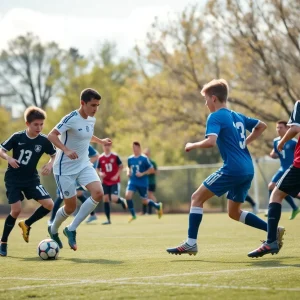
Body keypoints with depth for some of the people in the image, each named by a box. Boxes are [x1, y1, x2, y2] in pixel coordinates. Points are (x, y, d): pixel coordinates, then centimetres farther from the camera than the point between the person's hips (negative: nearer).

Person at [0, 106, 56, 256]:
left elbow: (55, 155, 7)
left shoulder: (44, 141, -7)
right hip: (13, 178, -3)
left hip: (31, 178, 3)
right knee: (16, 210, -14)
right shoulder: (17, 137, -12)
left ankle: (26, 224, 14)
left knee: (49, 204, -10)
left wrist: (50, 163, -14)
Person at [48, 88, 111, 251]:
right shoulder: (71, 119, -19)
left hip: (84, 165, 7)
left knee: (98, 193, -17)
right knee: (71, 207, 0)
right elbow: (51, 135, -28)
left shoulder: (91, 120, 5)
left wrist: (101, 141, 18)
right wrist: (66, 150, -40)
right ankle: (53, 230, 33)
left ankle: (71, 229, -5)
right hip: (65, 168, -7)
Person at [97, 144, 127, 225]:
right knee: (105, 199, -3)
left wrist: (117, 175, -13)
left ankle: (122, 201, 20)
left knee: (114, 199, -17)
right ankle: (108, 219, 4)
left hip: (115, 181, -3)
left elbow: (121, 167, 0)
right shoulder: (100, 158, 0)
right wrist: (100, 173, -15)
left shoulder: (115, 156, -5)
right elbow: (98, 169, 8)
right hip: (105, 182, 3)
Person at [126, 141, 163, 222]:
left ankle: (158, 206, 34)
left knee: (145, 201, 4)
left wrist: (142, 174, -17)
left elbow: (151, 169, -7)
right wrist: (128, 172, 2)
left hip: (142, 183, -4)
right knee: (127, 195, -19)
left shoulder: (144, 159, -10)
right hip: (132, 181, 4)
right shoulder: (130, 159, 4)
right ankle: (133, 215, -4)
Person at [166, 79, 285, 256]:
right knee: (234, 213, 19)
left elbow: (211, 142, -22)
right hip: (248, 170, 8)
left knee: (197, 198, -1)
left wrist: (192, 146, -4)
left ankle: (191, 243, -7)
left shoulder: (215, 117, -6)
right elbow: (262, 126, 30)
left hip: (233, 169, -8)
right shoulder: (238, 116, 18)